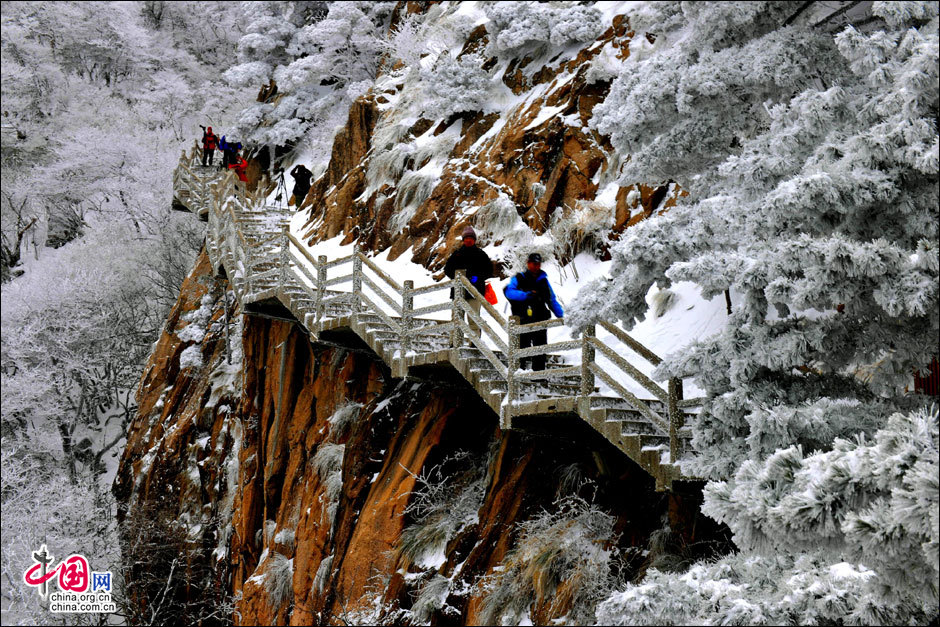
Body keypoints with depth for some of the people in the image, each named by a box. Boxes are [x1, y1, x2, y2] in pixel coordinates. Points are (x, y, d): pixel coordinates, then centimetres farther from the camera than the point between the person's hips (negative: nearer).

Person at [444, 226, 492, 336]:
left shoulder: (480, 254, 9)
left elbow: (489, 270, 10)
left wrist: (478, 277, -7)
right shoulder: (457, 254, 13)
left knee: (473, 319, -7)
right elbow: (447, 269, 16)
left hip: (475, 291, -2)